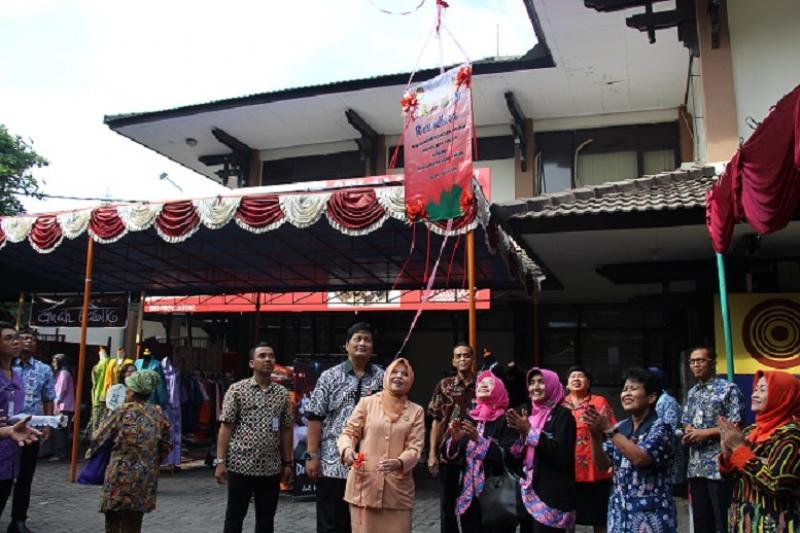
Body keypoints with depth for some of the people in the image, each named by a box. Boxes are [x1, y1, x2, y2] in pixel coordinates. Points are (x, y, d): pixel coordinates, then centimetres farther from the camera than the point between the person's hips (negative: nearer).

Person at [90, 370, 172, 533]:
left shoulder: (122, 413, -8)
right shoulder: (158, 415, 2)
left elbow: (98, 439, -2)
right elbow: (165, 447, 9)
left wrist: (92, 448, 19)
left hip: (121, 479, -4)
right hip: (146, 480, 4)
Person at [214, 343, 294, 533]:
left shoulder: (282, 393, 7)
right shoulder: (237, 389, -3)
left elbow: (286, 430, 10)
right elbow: (226, 427, -5)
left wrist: (287, 463, 8)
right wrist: (220, 461, -10)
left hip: (271, 468, 4)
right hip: (241, 465, -3)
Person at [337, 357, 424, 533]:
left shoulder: (416, 411, 8)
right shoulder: (367, 402, 5)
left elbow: (415, 447, 0)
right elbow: (349, 432, 5)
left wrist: (399, 462, -20)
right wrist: (347, 449, -17)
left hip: (398, 488, 1)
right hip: (364, 484, -1)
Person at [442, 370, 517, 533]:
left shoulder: (506, 421, -5)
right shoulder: (469, 419, 9)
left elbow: (509, 457, -16)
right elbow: (451, 457, 8)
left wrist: (478, 439, -22)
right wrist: (454, 439, -12)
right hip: (469, 495, 4)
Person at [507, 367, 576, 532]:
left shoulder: (562, 414, -6)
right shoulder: (532, 415, 13)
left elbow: (561, 453, -20)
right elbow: (520, 455, 14)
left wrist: (529, 431, -17)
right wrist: (521, 432, -4)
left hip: (551, 495, -7)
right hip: (528, 492, 7)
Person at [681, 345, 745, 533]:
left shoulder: (729, 389, -7)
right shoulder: (692, 393, 15)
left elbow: (736, 426, -12)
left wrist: (705, 433, -16)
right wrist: (687, 436, 0)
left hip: (720, 467, -7)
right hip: (696, 467, 7)